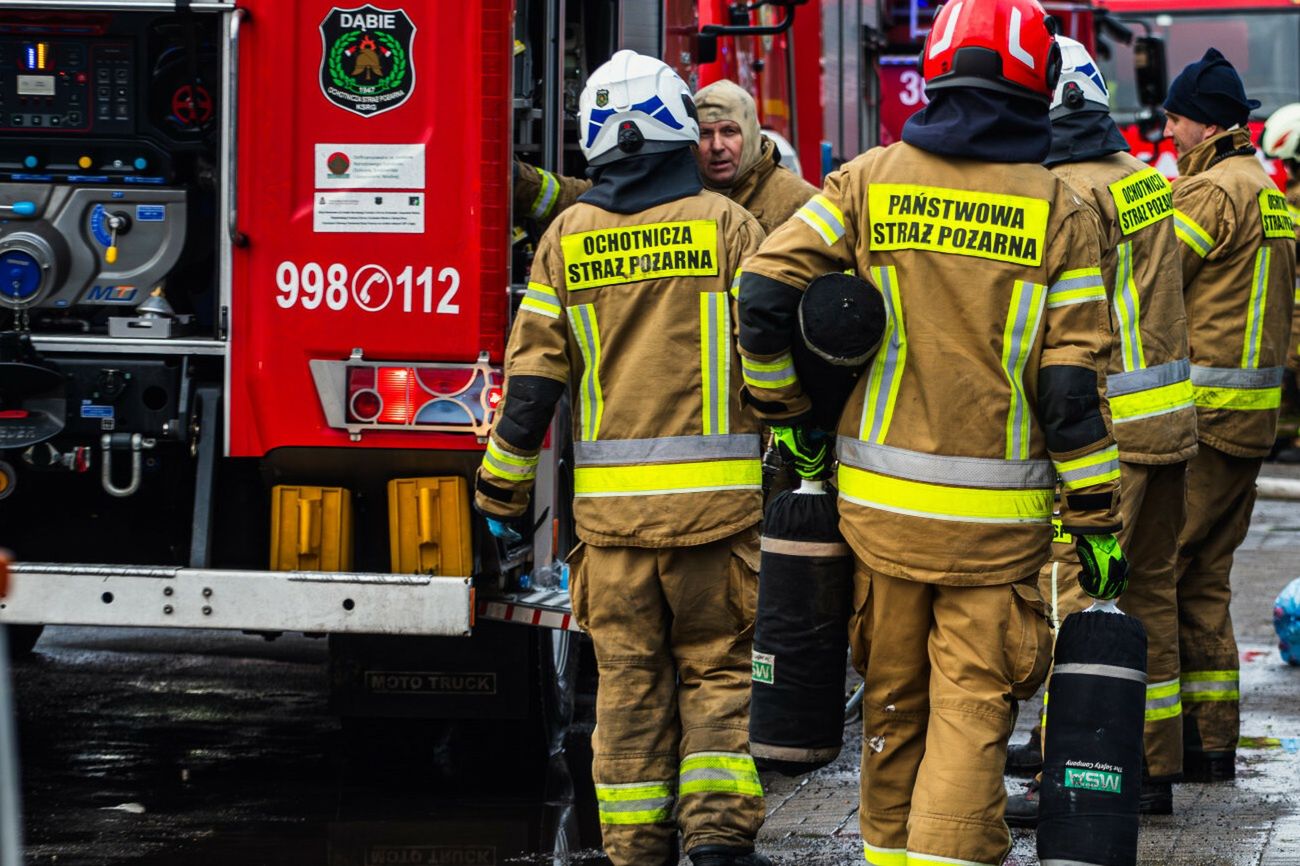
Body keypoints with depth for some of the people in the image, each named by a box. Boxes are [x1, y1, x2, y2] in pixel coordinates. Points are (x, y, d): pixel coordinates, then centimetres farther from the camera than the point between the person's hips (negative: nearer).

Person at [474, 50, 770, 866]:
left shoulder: (567, 238, 4)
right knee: (717, 667, 7)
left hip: (610, 495, 2)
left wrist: (504, 487, 10)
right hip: (715, 492, -2)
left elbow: (532, 376, 3)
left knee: (629, 678, 9)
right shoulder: (725, 223, -2)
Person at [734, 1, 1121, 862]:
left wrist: (783, 404, 10)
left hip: (882, 500, 3)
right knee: (974, 705, 0)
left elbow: (766, 287, -6)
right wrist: (1098, 519, -1)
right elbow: (1073, 382, -7)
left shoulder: (873, 179, 1)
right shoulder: (1060, 211, -4)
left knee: (894, 694, 17)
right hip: (999, 518, -2)